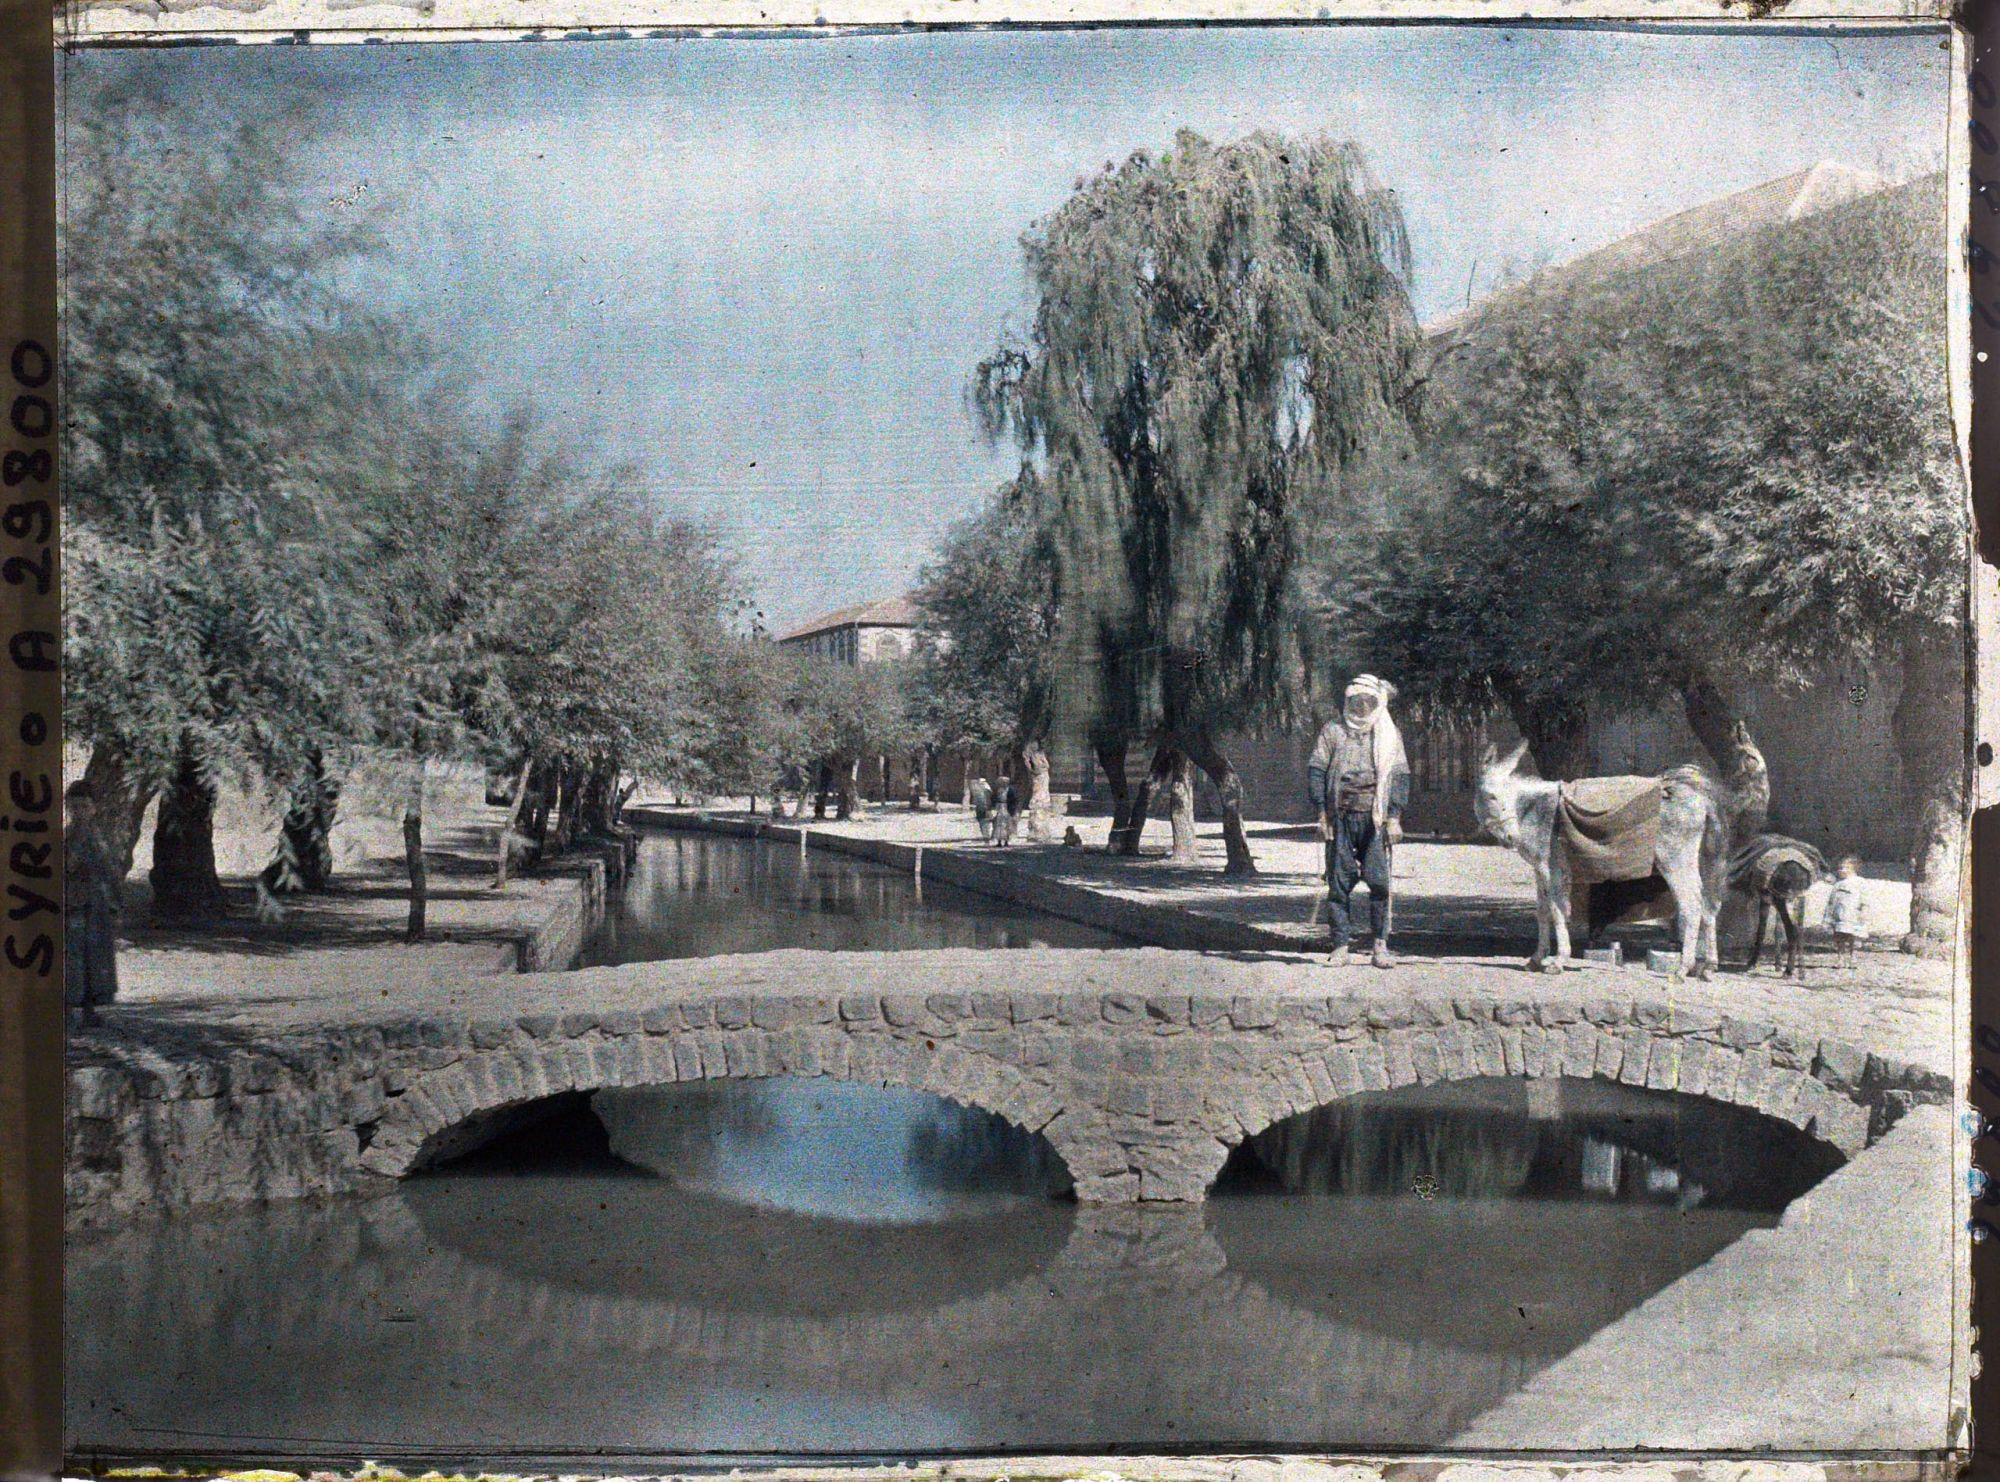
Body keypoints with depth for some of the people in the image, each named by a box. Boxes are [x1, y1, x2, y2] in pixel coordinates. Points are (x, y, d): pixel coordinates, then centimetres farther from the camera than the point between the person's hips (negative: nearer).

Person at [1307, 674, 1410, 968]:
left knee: (1379, 880, -8)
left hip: (1375, 818, 0)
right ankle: (1340, 946, 6)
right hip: (1340, 817, 0)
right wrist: (1322, 812, -3)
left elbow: (1400, 776, 9)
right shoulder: (1332, 731, 9)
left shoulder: (1389, 734, 12)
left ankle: (1380, 946, -2)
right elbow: (1316, 771, 6)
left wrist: (1394, 817, 0)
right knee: (1339, 882, 1)